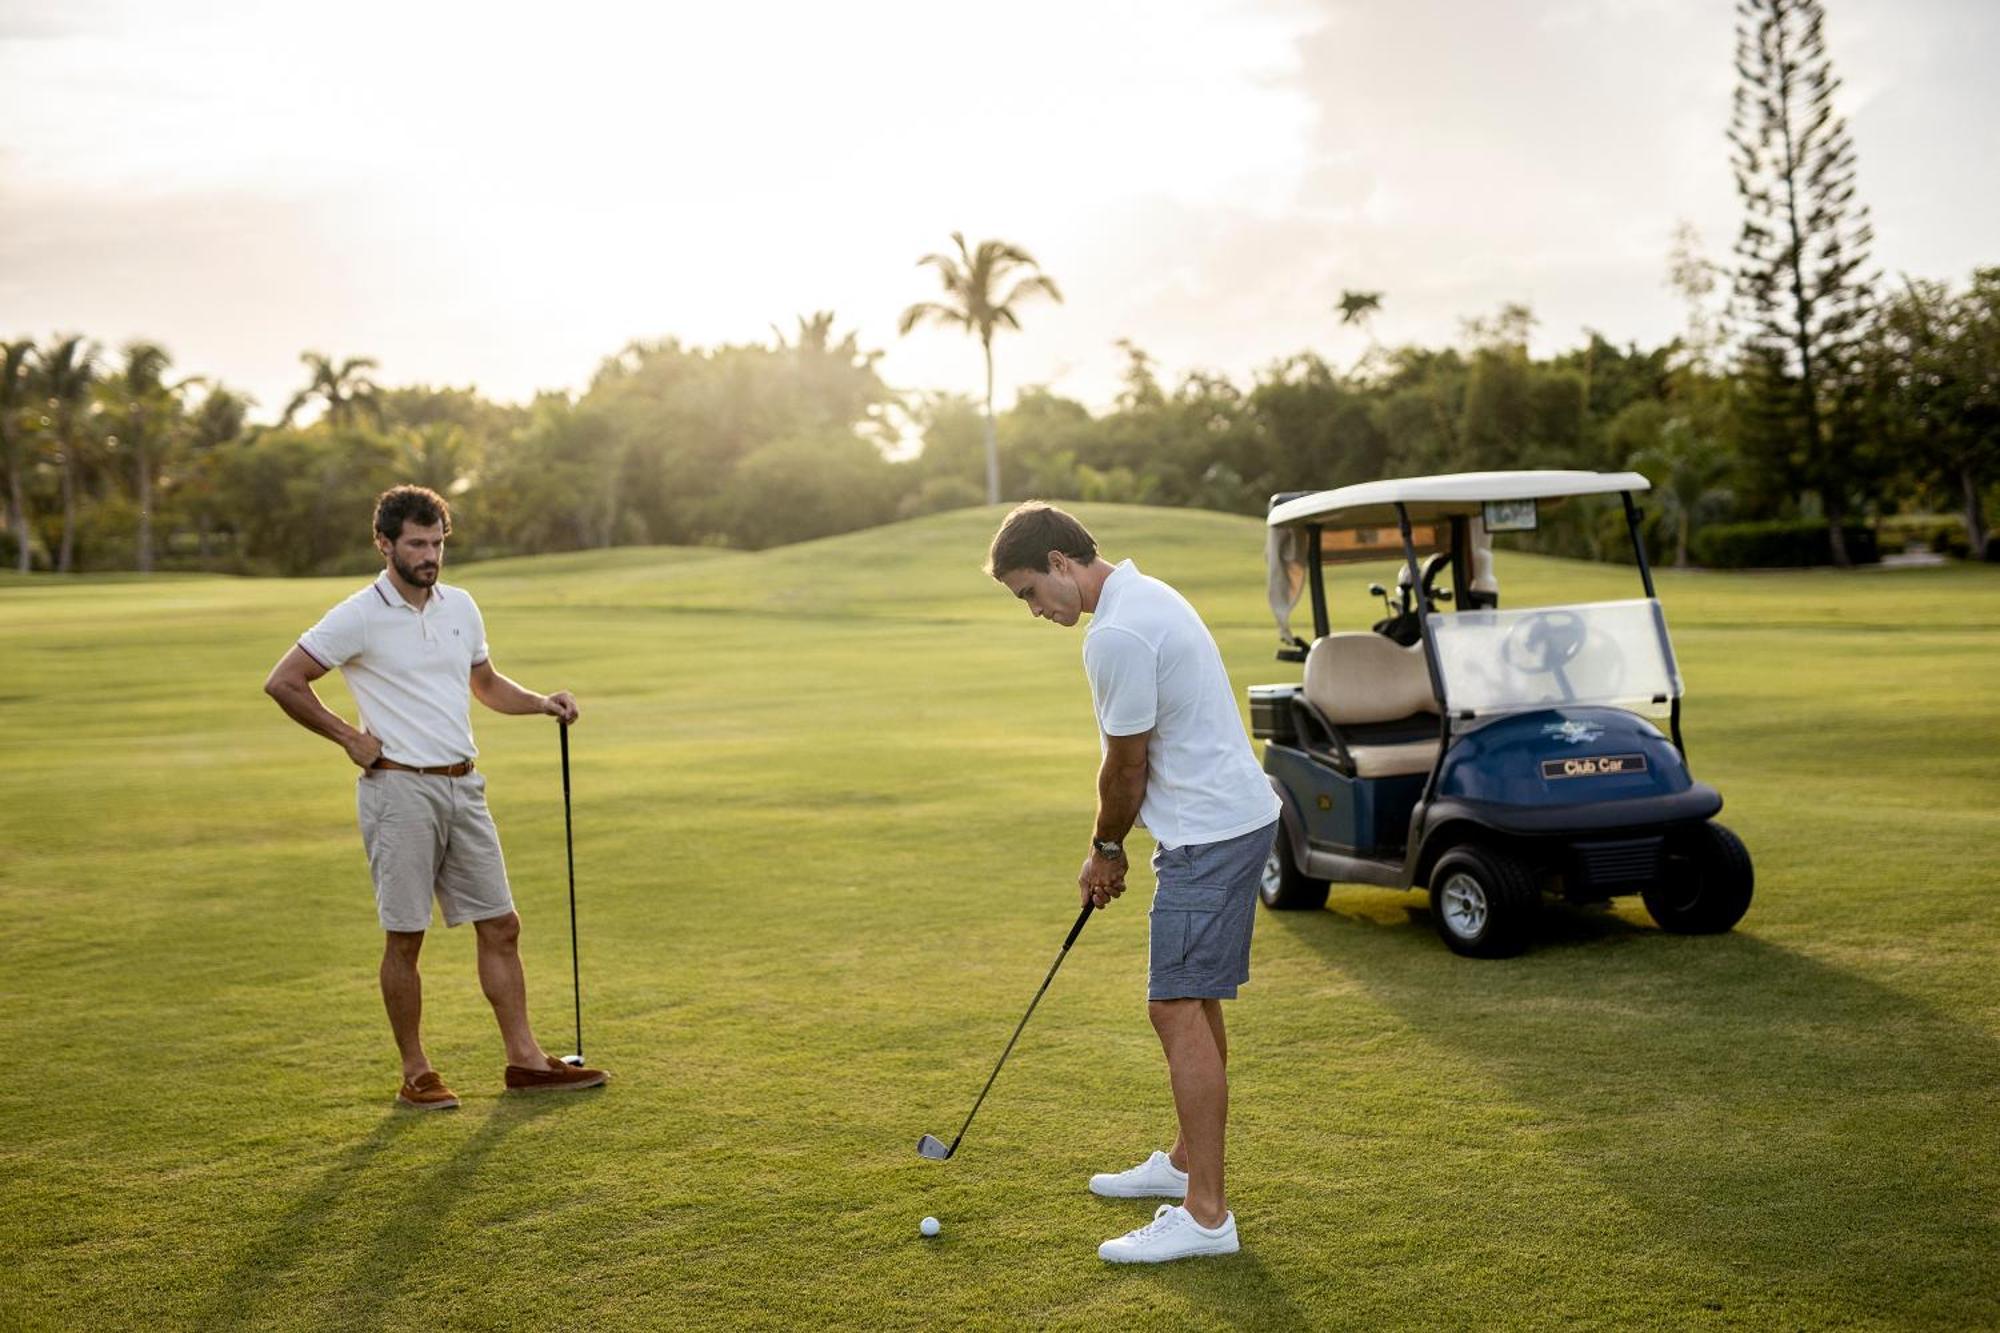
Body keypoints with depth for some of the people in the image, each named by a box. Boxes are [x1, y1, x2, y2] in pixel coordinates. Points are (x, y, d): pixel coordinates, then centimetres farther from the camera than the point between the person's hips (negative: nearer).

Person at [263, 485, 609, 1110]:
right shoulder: (359, 617, -8)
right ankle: (416, 1075, 11)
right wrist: (350, 737, -6)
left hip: (463, 788, 6)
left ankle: (525, 1059, 12)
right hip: (399, 789, -6)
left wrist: (542, 702, 7)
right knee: (405, 937, 0)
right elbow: (283, 682, -6)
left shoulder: (461, 606, 11)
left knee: (501, 925, 6)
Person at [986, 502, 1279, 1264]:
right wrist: (1113, 844, 16)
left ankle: (1204, 1215, -8)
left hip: (1209, 833, -11)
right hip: (1232, 819, 11)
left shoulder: (1116, 634, -21)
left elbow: (1127, 767, -13)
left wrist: (1106, 847, 4)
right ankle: (1187, 1164, 32)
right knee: (1194, 1004, 19)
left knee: (1179, 1010, -10)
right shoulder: (1143, 596, 12)